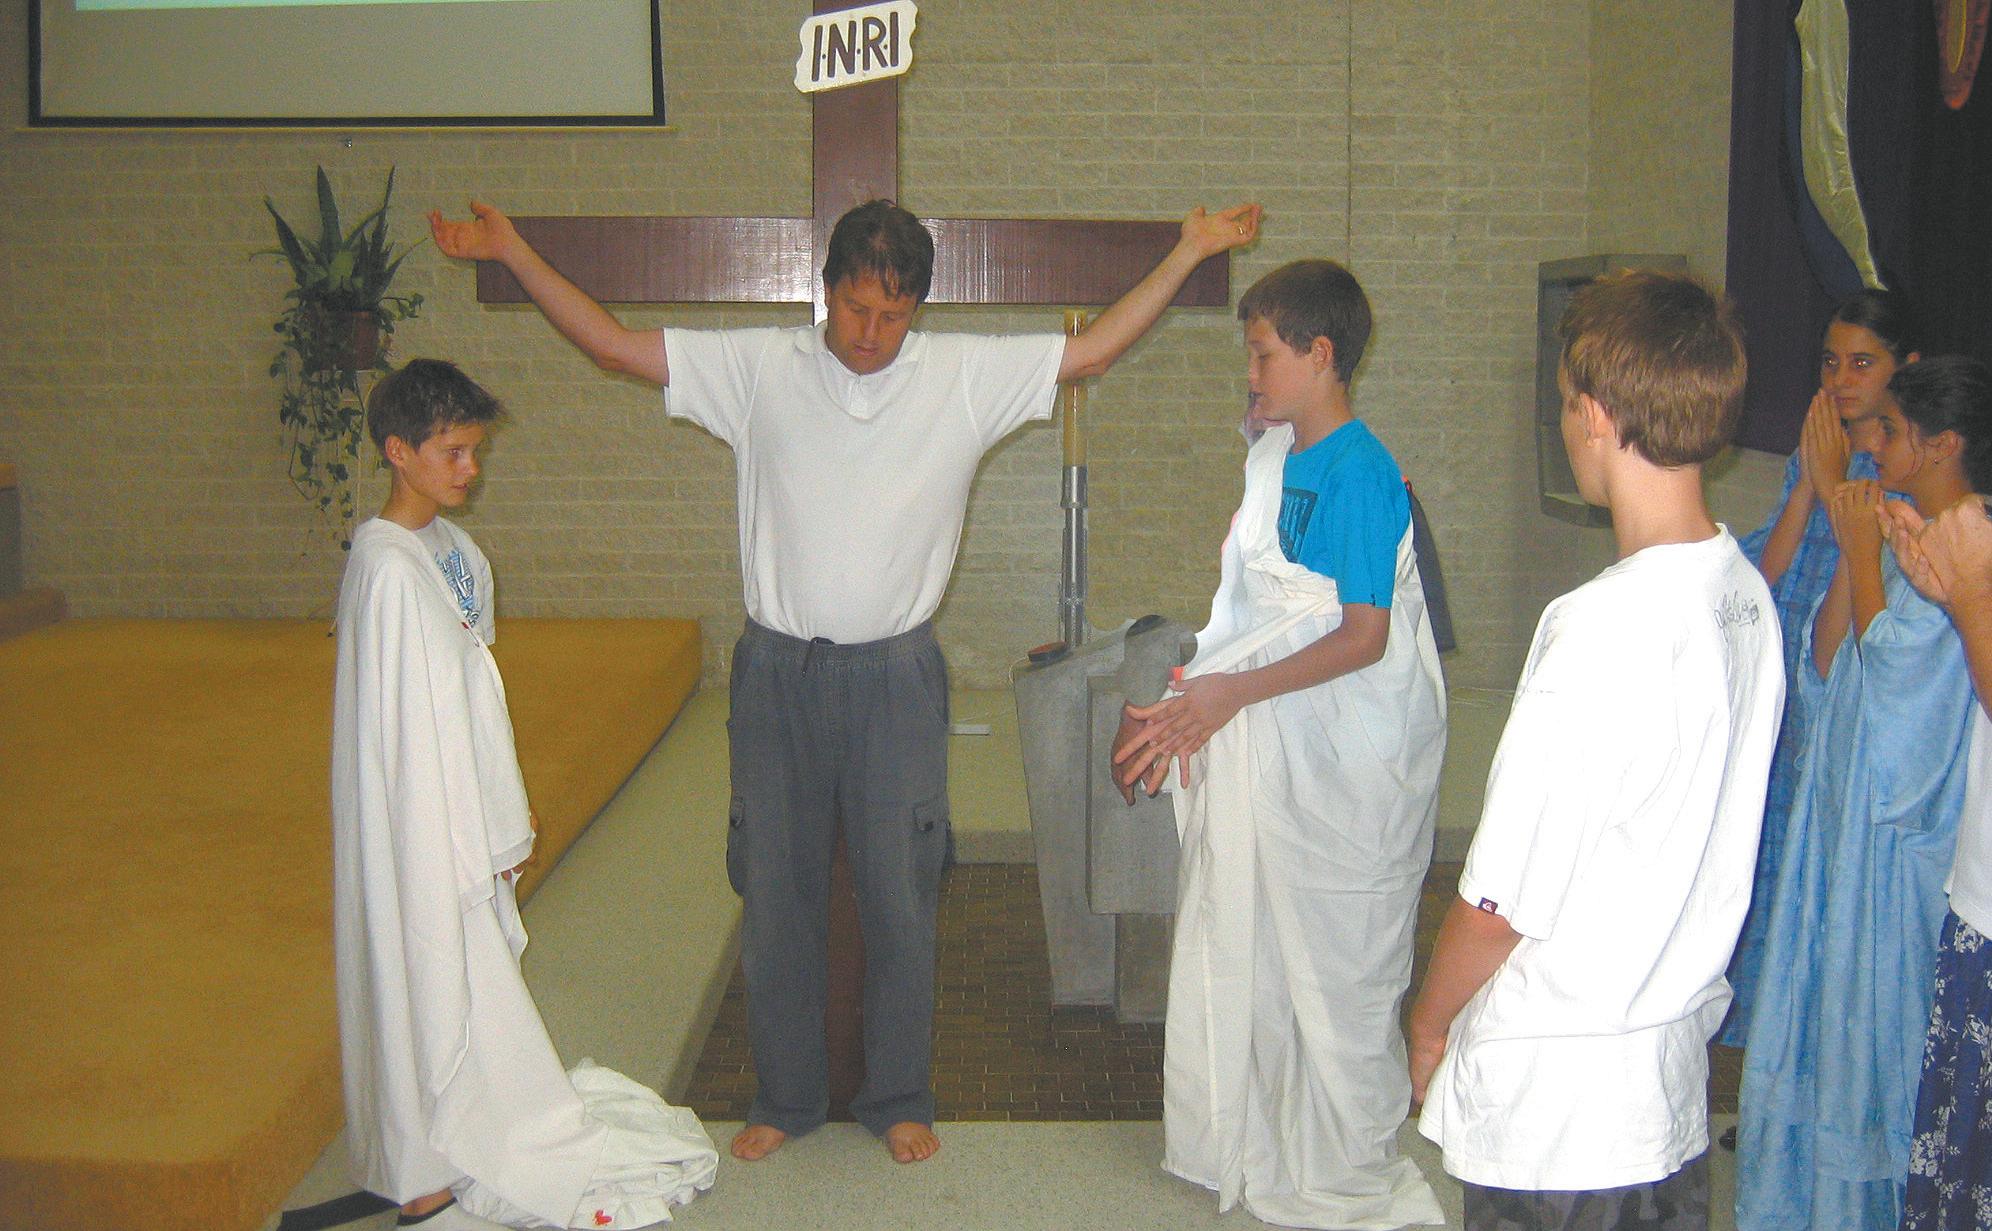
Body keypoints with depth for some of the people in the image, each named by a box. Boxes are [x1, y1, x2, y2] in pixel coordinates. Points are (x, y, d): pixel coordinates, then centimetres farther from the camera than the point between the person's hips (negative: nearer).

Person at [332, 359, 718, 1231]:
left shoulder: (451, 548, 8)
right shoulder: (388, 565, -19)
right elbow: (407, 724, -20)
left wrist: (503, 815, 15)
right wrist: (478, 833, -17)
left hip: (462, 810, 8)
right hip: (422, 818, -8)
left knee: (471, 965, 16)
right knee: (430, 969, 2)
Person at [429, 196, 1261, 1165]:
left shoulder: (967, 377, 0)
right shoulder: (758, 369, -1)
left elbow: (1094, 349, 3)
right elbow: (611, 343, 2)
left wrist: (1190, 249, 0)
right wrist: (511, 253, -3)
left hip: (895, 676, 0)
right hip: (777, 674, 1)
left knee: (899, 894, 6)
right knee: (774, 891, 9)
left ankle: (899, 1098, 24)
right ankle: (785, 1096, 26)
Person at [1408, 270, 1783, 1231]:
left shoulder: (1608, 625, -26)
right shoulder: (1747, 594, -1)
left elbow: (1505, 894, -20)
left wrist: (1430, 1022, -3)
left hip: (1554, 1100, -8)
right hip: (1674, 1078, 8)